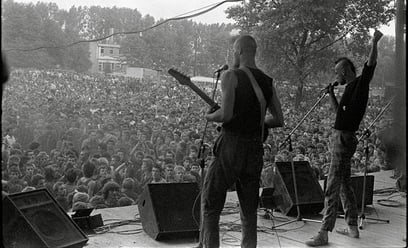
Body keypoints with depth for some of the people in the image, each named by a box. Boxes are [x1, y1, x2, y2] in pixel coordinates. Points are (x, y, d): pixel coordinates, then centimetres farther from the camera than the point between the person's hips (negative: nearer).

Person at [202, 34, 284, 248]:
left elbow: (226, 114, -19)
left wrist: (209, 116, 1)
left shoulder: (231, 76, -9)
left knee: (210, 208, 4)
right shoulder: (267, 82, 10)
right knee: (249, 212, 13)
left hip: (231, 147, -5)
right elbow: (279, 120, 11)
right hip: (255, 150, 6)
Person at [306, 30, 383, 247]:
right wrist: (331, 94, 11)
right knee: (343, 184, 16)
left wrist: (374, 43, -36)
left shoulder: (361, 82, -8)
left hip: (344, 139, -10)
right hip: (339, 137, 10)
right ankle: (352, 228, 25)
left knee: (332, 188, -9)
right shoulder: (350, 88, 17)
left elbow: (371, 64, -23)